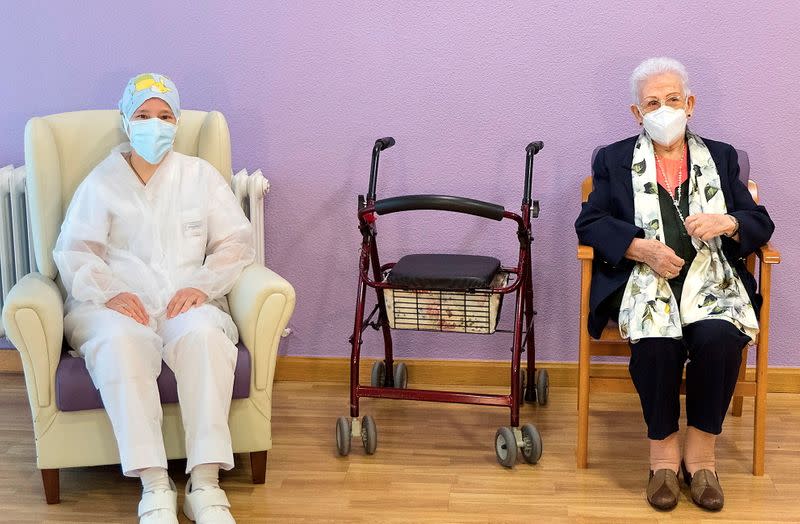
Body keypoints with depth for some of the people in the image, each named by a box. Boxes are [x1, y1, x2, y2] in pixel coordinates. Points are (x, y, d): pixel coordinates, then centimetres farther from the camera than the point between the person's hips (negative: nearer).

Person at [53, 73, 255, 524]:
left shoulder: (201, 176, 17)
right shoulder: (101, 182, 14)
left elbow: (236, 244, 9)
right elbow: (73, 252, 4)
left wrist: (202, 285, -10)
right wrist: (110, 291, -17)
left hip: (186, 304, 1)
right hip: (115, 305, -1)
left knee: (205, 334, -36)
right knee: (121, 341, -37)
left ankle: (206, 483, -35)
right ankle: (155, 486, -37)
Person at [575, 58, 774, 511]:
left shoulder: (722, 158, 18)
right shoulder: (614, 160, 14)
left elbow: (761, 224, 14)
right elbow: (589, 223, 4)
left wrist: (727, 222, -9)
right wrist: (642, 248, -12)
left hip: (711, 282, 1)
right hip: (645, 281, -1)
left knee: (718, 337, -32)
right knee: (657, 344, -33)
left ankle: (701, 453, -14)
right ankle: (664, 452, -13)